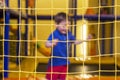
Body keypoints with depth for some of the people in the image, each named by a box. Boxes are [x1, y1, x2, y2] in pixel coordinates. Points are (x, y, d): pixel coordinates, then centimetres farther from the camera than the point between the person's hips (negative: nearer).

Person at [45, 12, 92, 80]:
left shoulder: (69, 34, 1)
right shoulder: (54, 34, -19)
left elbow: (75, 42, 17)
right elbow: (47, 44, -29)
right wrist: (52, 44, -50)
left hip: (65, 62, 6)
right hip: (55, 62, -6)